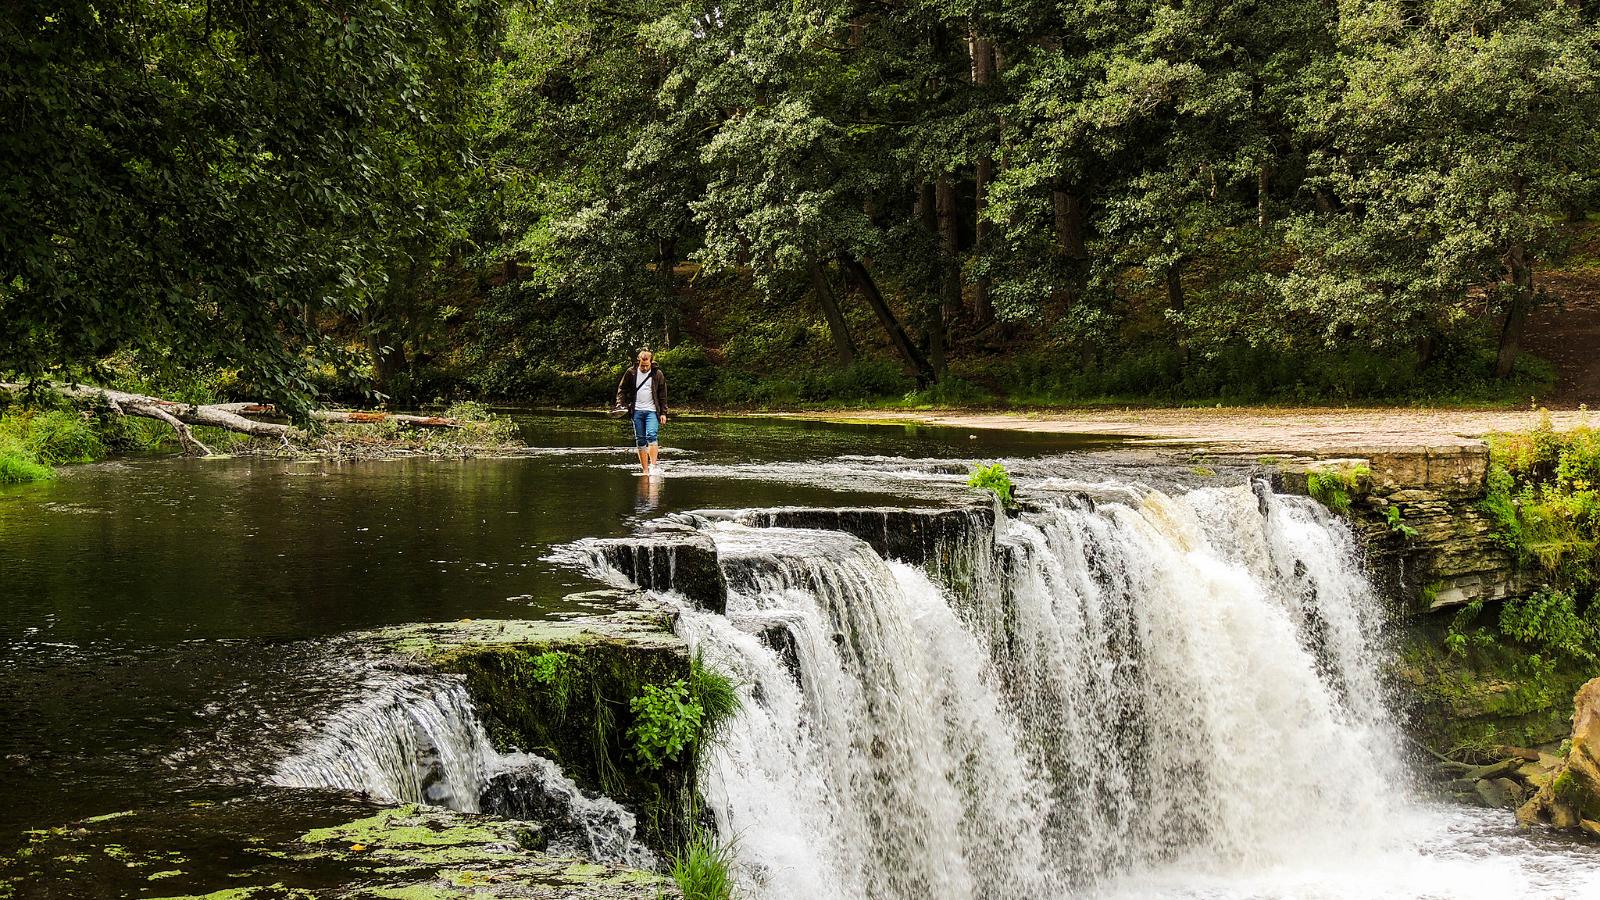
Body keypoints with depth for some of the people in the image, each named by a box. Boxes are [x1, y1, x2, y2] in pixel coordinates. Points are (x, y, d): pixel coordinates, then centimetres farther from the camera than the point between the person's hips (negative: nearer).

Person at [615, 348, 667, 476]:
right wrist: (620, 404, -3)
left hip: (652, 411, -2)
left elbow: (662, 395, 6)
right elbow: (622, 388, 11)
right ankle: (644, 469, 6)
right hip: (636, 411, 2)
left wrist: (663, 413, 2)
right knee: (640, 441, 2)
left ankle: (654, 465, -25)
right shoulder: (631, 372, 3)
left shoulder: (658, 374, 1)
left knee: (652, 435, -21)